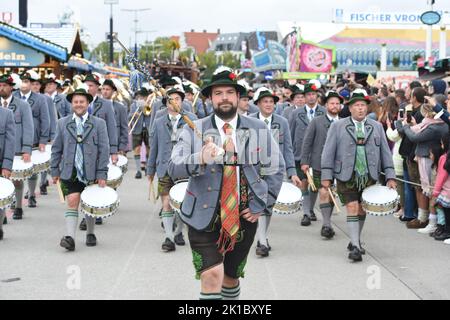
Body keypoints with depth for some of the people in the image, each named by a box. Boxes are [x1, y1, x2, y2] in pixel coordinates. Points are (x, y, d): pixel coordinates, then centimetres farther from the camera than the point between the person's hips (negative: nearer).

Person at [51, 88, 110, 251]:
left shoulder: (99, 123, 2)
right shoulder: (63, 123, 7)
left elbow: (104, 150, -1)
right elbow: (56, 149, 10)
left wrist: (102, 174, -6)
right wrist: (55, 171, 6)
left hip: (91, 172, 0)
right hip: (70, 172, 0)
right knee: (72, 203, -10)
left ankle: (90, 234, 28)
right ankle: (70, 237, -16)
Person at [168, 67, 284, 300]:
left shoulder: (259, 130, 5)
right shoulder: (194, 131, -2)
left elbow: (276, 168, 11)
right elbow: (174, 168, -14)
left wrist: (262, 206, 1)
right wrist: (199, 158, -34)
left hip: (244, 219, 3)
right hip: (204, 217, -3)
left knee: (231, 278, 15)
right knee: (212, 275, -18)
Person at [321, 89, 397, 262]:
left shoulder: (376, 127, 11)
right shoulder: (337, 126, 4)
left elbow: (385, 152, 11)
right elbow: (329, 152, 1)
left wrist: (390, 176, 4)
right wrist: (326, 176, -5)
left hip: (369, 177, 3)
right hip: (346, 177, -3)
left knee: (362, 209, 8)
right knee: (352, 208, -10)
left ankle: (355, 241, 25)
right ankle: (355, 247, -10)